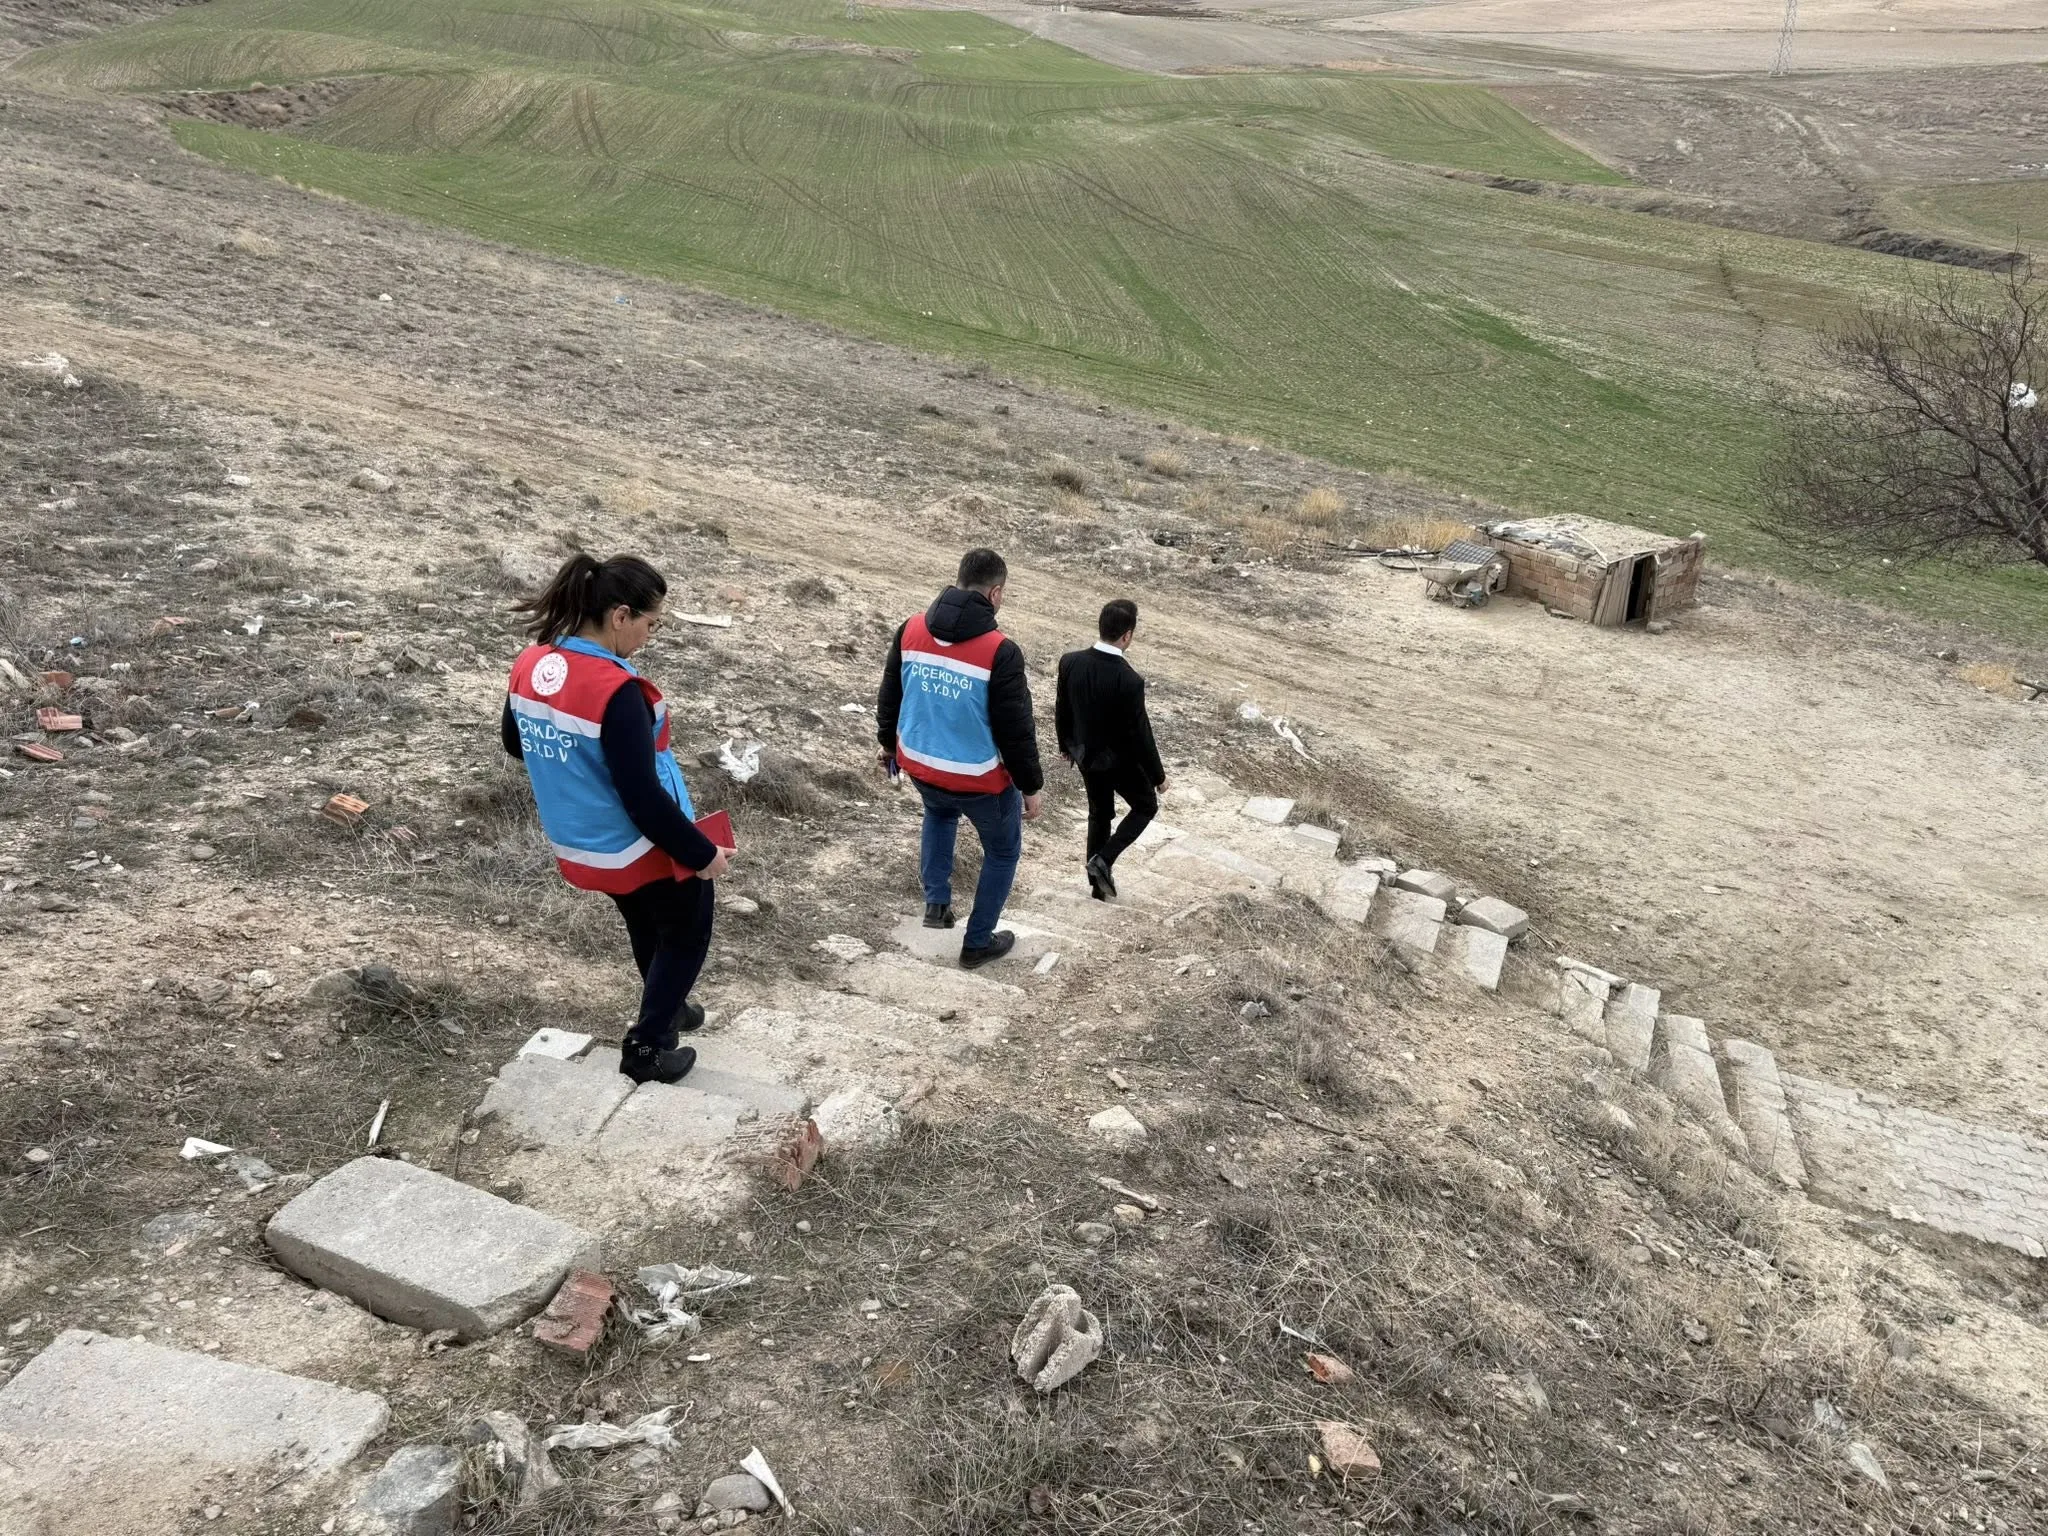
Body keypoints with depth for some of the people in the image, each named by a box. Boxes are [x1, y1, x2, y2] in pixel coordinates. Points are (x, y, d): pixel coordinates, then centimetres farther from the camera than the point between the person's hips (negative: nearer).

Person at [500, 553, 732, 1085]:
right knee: (687, 934, 18)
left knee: (648, 928, 31)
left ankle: (665, 1008, 51)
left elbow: (515, 744, 11)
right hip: (642, 850, -8)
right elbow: (643, 799, -28)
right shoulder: (616, 691, -32)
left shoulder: (530, 666, -7)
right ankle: (646, 1048, 20)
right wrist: (702, 853, -17)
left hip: (579, 844, 8)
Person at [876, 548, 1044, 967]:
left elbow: (889, 696, 8)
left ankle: (936, 902, 32)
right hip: (979, 779, -5)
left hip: (919, 765, 5)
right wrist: (1032, 787, -4)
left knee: (940, 811, 39)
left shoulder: (911, 630, -6)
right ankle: (977, 943, 31)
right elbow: (1016, 730, -18)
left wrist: (889, 743, 25)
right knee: (1003, 851, 21)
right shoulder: (999, 652, -23)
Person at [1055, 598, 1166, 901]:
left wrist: (1066, 745, 18)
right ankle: (1103, 860, 8)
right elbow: (1140, 734, -22)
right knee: (1146, 807, 21)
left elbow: (1061, 710, 0)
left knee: (1099, 814, 24)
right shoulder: (1129, 681, -31)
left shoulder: (1070, 661, -16)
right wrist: (1158, 775, -7)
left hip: (1086, 755, 5)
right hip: (1120, 760, -5)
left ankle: (1098, 883, 33)